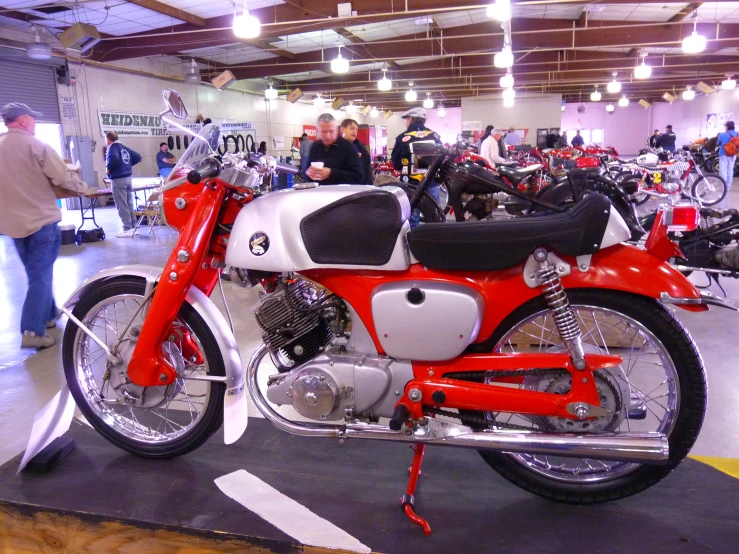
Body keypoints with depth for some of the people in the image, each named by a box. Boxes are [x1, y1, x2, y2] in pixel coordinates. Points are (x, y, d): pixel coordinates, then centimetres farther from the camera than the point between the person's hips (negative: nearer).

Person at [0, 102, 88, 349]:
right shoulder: (35, 146, -13)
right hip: (41, 220, -6)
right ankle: (32, 331, -6)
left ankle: (49, 313, 33)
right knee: (41, 275, -3)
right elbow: (64, 177, -15)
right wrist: (81, 186, 4)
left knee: (37, 273, 19)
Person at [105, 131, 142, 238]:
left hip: (118, 180, -8)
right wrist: (128, 165, 12)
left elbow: (114, 159, -32)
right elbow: (138, 158, 15)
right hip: (127, 178, 8)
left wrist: (109, 168, -15)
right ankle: (133, 226, 17)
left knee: (122, 206, -3)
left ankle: (127, 229, -2)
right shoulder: (124, 148, 12)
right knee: (129, 204, 13)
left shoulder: (112, 148, -11)